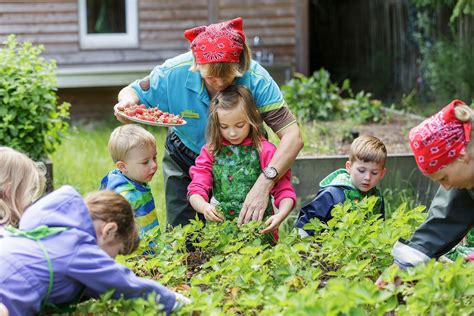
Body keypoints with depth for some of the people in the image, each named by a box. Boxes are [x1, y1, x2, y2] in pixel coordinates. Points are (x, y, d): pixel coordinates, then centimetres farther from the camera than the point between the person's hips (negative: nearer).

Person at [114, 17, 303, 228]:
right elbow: (132, 91, -9)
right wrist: (128, 101, -35)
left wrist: (264, 183, -53)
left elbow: (292, 136, -38)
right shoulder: (174, 73, -28)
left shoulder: (256, 80, -32)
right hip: (185, 161, 1)